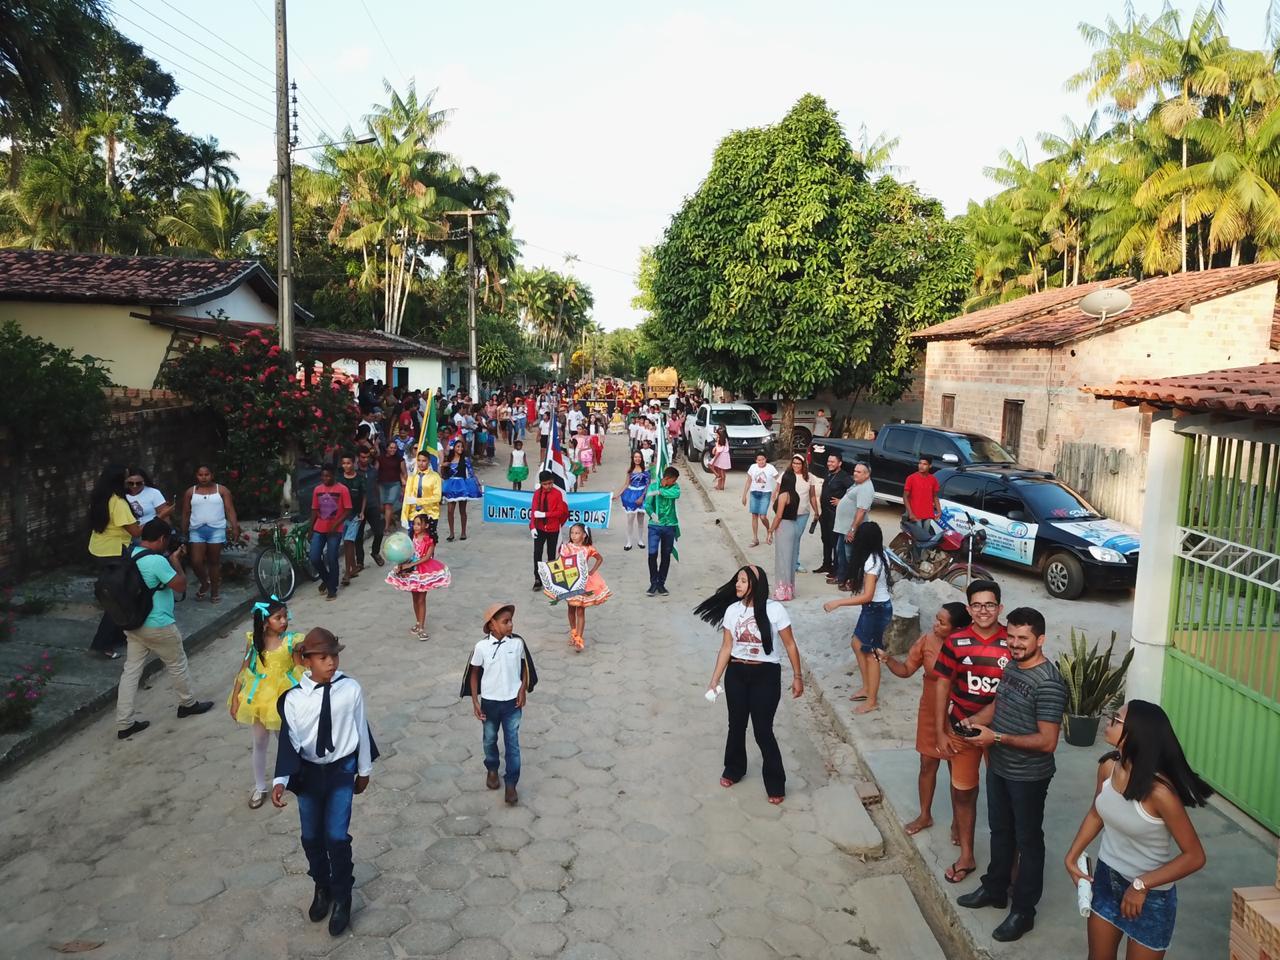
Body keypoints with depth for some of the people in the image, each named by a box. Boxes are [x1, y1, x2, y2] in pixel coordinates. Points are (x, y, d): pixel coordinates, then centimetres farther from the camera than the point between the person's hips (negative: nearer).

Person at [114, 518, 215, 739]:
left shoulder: (131, 555, 3)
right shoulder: (157, 560, -25)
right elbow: (181, 585, -17)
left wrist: (170, 559, 11)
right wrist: (176, 560, -6)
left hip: (133, 623, 8)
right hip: (157, 626, -8)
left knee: (131, 670, 10)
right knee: (177, 663, 14)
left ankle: (124, 723, 12)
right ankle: (188, 704, 33)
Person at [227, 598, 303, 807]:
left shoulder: (292, 641, -15)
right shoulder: (254, 640, -10)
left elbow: (300, 671, -9)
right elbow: (244, 671, -2)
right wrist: (235, 699, -1)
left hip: (284, 696, -2)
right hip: (258, 697, 2)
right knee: (260, 744, 16)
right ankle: (259, 787, 34)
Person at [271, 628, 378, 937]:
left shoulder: (351, 689, -14)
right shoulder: (294, 698, -14)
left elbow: (361, 729, -4)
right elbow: (288, 740, -13)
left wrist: (364, 770, 5)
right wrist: (281, 780, -26)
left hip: (341, 771, -1)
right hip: (308, 772, 2)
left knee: (337, 836, -3)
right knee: (311, 837, 14)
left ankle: (341, 898, 22)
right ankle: (322, 888, 42)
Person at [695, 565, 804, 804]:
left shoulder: (774, 609, -14)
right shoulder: (732, 610, -4)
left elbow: (790, 644, -5)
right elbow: (726, 648, 2)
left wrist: (797, 676, -2)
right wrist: (714, 680, 1)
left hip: (766, 675, -4)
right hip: (736, 673, 4)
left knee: (763, 730, 0)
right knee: (736, 725, 17)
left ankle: (775, 784, 18)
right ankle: (734, 769, 41)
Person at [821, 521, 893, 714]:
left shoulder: (871, 562, -27)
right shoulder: (879, 555, 2)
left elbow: (867, 596, -30)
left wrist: (837, 603, -28)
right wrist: (855, 582, 17)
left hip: (877, 609, -10)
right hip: (875, 607, 10)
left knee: (871, 653, 3)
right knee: (857, 644, 20)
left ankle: (872, 700, 17)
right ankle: (867, 687, 33)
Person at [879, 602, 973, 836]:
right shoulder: (927, 639, -11)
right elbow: (905, 670, -3)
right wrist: (887, 659, -21)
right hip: (930, 714, 3)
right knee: (927, 765, 17)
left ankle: (958, 821, 35)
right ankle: (925, 816, 37)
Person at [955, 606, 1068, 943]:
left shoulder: (1048, 684, -26)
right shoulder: (1011, 665, 0)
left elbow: (1047, 741, -27)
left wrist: (997, 737, -27)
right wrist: (975, 719, -5)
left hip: (1028, 776, -8)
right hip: (998, 767, 8)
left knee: (1027, 840, 10)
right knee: (1000, 831, 23)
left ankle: (1023, 911, 26)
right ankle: (995, 888, 42)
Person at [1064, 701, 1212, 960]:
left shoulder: (1159, 791, -31)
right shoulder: (1108, 767, -12)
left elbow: (1194, 857, -22)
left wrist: (1141, 885, -21)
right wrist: (1072, 856, 2)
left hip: (1151, 895, -5)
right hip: (1107, 878, 5)